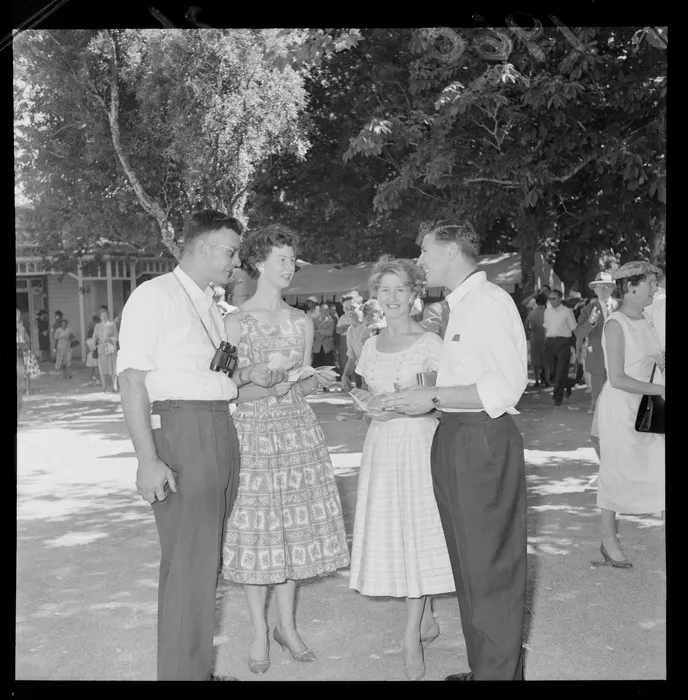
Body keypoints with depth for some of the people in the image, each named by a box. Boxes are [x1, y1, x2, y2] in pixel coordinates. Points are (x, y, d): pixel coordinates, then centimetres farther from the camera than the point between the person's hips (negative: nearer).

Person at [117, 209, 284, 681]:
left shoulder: (210, 306, 18)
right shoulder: (155, 296, -7)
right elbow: (132, 379, -13)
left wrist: (248, 375, 8)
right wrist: (148, 459, -19)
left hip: (221, 430, 8)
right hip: (180, 429, -8)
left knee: (209, 558, 12)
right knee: (188, 562, -6)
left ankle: (200, 669, 22)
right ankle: (182, 672, 6)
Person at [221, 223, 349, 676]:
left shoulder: (303, 322, 11)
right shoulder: (236, 322, -3)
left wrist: (316, 382, -6)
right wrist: (266, 387, -20)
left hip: (298, 427, 4)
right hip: (254, 429, -4)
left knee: (295, 524, 6)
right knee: (258, 527, -1)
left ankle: (287, 625, 21)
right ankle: (259, 633, 14)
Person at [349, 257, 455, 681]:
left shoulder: (429, 342, -5)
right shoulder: (372, 346, 12)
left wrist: (405, 405, -20)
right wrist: (372, 406, -2)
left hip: (419, 442, -6)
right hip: (382, 443, 6)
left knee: (417, 531, -4)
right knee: (391, 531, 7)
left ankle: (412, 638, 0)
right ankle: (427, 620, 23)